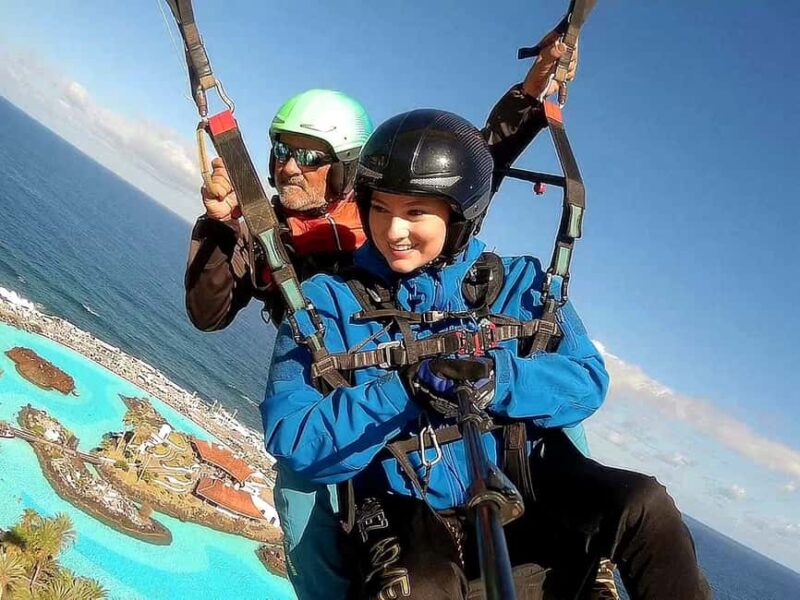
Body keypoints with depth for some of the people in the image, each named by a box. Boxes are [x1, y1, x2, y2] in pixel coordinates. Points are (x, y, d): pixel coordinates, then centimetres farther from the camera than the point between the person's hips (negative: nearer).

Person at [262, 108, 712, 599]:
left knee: (642, 505, -19)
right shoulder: (328, 300, -1)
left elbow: (587, 380, -4)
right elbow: (293, 443, -9)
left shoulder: (517, 284, 6)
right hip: (406, 515, -3)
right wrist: (404, 389, -22)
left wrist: (498, 378, -23)